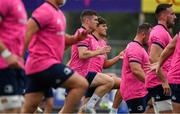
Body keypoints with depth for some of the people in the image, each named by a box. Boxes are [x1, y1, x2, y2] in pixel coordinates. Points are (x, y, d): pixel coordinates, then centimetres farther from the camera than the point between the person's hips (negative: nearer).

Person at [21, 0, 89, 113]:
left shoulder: (58, 14, 18)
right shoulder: (45, 11, -11)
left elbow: (60, 38, 28)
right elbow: (26, 34, -18)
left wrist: (77, 38, 8)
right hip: (45, 64, -10)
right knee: (81, 84, -10)